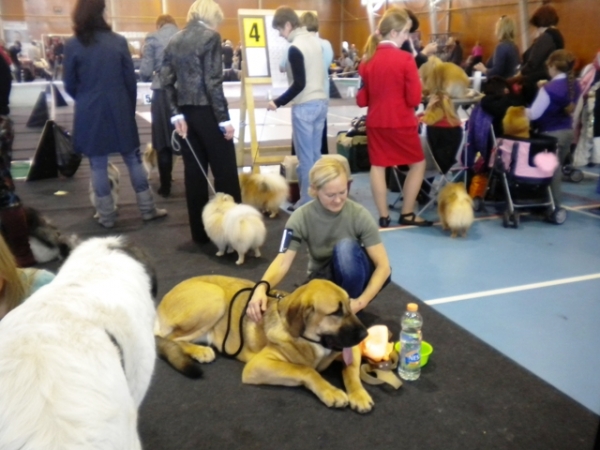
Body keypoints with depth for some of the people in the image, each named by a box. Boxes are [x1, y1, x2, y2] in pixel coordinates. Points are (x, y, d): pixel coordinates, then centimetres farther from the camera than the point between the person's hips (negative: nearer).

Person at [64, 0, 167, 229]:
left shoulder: (72, 45, -5)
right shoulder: (119, 41, -3)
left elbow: (70, 85, 1)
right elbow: (131, 80, 0)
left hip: (90, 114, -1)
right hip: (120, 111, 1)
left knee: (98, 165, 7)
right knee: (133, 159, 10)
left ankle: (106, 216, 13)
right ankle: (148, 209, 16)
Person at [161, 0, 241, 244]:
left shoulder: (174, 41, 12)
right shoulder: (210, 36, -7)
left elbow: (166, 81, 5)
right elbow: (213, 81, -14)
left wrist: (176, 114, 4)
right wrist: (224, 118, -12)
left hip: (186, 113, 7)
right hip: (207, 112, -6)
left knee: (194, 172, 8)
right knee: (225, 171, 1)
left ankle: (199, 232, 14)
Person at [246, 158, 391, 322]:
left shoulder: (359, 214, -20)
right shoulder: (302, 217, -19)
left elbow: (383, 266, -20)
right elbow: (282, 262, -28)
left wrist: (361, 302, -33)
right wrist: (261, 287, -48)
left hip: (354, 278, 0)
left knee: (346, 246, -33)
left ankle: (349, 311, -13)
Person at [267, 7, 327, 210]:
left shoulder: (295, 47, -15)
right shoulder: (315, 40, 10)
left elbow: (299, 84, -19)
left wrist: (278, 102, -13)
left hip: (305, 106, -8)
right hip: (321, 102, 8)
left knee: (305, 157, 0)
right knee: (315, 154, 14)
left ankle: (307, 201, 7)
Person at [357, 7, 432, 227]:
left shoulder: (368, 59, 3)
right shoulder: (405, 59, -12)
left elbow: (361, 100, 7)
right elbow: (414, 99, -12)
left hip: (375, 122, 5)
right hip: (401, 122, -5)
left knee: (378, 166, 10)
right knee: (418, 164, 12)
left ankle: (383, 217, 13)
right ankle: (407, 214, 13)